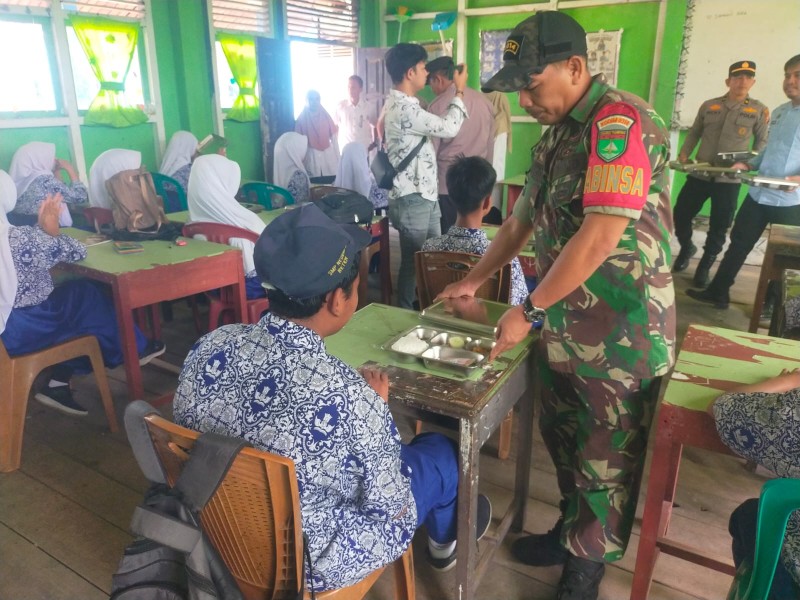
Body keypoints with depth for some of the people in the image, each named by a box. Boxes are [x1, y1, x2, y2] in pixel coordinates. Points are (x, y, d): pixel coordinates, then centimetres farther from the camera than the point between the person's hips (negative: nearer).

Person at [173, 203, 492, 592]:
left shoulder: (209, 347, -19)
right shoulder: (347, 393, -36)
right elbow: (391, 506, -21)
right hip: (315, 564, -5)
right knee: (440, 452, 16)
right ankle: (444, 539, 50)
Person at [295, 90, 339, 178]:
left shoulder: (326, 116, 5)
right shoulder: (301, 119, 0)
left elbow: (334, 139, 5)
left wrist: (338, 158, 1)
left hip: (329, 155, 2)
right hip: (311, 157, -2)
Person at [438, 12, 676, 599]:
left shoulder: (620, 121, -18)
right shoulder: (557, 134, 11)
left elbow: (600, 236, -26)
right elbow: (521, 219, 18)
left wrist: (529, 311, -18)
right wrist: (474, 281, 17)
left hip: (619, 334, -8)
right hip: (564, 325, 9)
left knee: (605, 462, 10)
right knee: (562, 439, 20)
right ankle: (572, 532, 41)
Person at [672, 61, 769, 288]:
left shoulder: (759, 110, 4)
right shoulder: (709, 106, 7)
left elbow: (763, 141, 8)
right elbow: (694, 133, 14)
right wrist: (684, 154, -1)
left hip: (729, 179, -1)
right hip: (699, 174, 1)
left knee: (719, 227, 3)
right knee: (681, 214, 3)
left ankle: (705, 266, 20)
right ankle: (686, 247, 32)